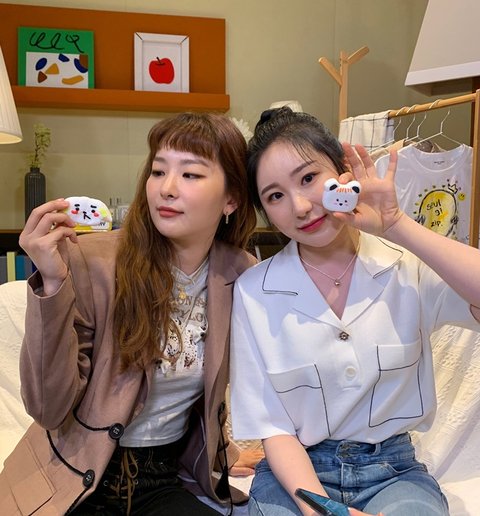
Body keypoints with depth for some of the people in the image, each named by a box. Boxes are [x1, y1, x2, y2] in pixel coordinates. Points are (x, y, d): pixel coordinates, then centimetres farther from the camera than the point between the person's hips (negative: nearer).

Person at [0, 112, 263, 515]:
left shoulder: (243, 276, -4)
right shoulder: (90, 261, -16)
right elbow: (49, 409, -17)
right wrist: (53, 283, -27)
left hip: (165, 481, 2)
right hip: (76, 481, -1)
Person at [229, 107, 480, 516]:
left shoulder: (411, 269, -5)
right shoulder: (254, 293, -5)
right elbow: (272, 425, -5)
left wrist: (396, 226, -23)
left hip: (395, 470, 0)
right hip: (297, 472, 1)